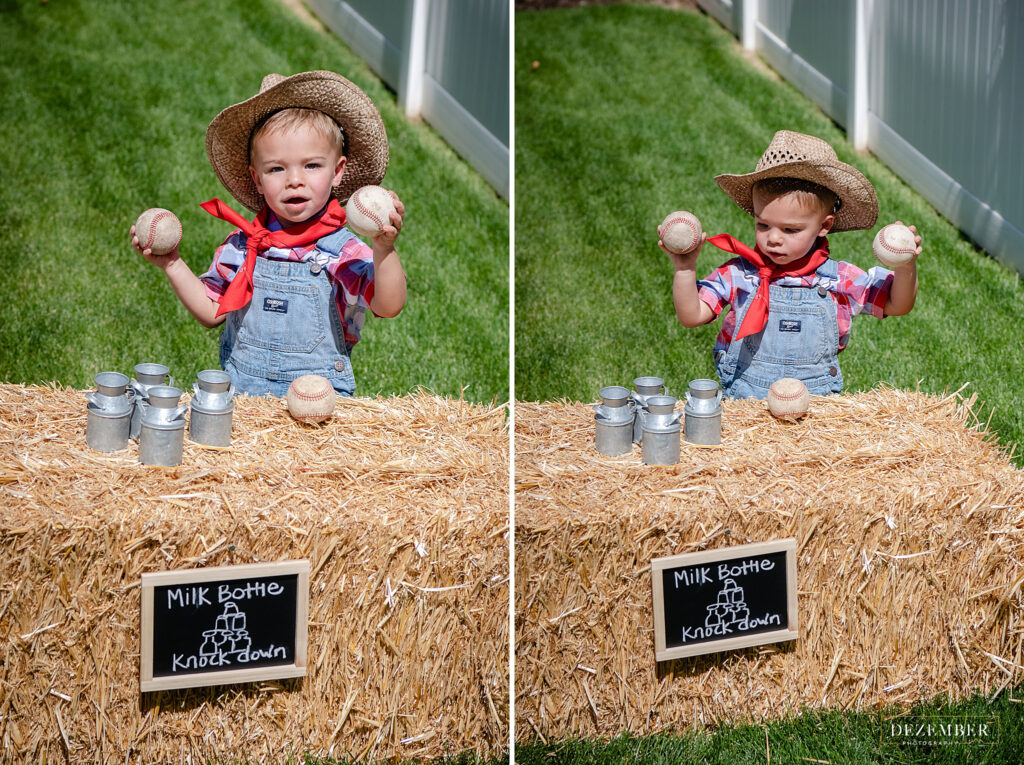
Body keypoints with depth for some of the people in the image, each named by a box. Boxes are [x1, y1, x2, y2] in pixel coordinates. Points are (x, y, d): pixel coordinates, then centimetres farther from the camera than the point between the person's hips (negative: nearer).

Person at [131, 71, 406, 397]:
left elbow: (389, 307, -23)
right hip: (239, 394, 3)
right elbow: (211, 312, 16)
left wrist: (384, 249, -38)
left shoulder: (343, 252, -8)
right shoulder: (241, 247, 5)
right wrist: (172, 266, 6)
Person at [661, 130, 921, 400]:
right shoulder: (739, 275, 0)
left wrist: (906, 267, -12)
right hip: (741, 406, 0)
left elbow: (897, 305, 7)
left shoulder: (839, 280, 2)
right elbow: (691, 315, -2)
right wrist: (684, 268, -16)